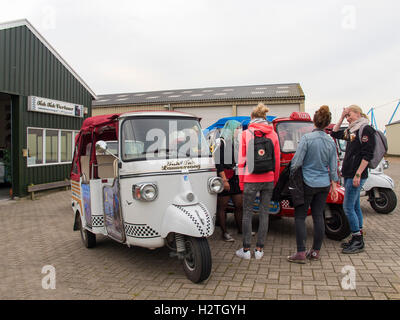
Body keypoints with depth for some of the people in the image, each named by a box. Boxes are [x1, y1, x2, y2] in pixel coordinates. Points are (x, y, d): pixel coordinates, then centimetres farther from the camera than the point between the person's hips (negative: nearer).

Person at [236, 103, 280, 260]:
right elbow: (277, 159, 7)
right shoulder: (273, 134, 4)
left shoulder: (246, 134, -3)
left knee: (247, 213, 7)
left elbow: (242, 160, -2)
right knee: (264, 213, 9)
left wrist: (241, 182, 5)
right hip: (268, 179, 3)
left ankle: (246, 249, 12)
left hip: (251, 180, -3)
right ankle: (259, 249, 16)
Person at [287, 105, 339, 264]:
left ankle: (301, 253, 2)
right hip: (324, 185, 6)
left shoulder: (307, 138, -14)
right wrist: (334, 187, 17)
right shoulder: (331, 142, 3)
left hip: (308, 184, -5)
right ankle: (315, 251, 21)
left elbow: (297, 162, -16)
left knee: (300, 217, 3)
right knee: (318, 216, 12)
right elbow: (333, 168, 8)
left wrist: (290, 174, 3)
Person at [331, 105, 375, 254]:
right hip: (349, 174, 9)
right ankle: (358, 239, 22)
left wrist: (358, 174, -21)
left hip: (356, 175, -9)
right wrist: (341, 118, 14)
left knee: (348, 207, -8)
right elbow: (334, 133, 24)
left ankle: (358, 241, 3)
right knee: (355, 206, 13)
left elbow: (367, 155, -17)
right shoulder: (352, 130, 15)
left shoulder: (366, 129, -11)